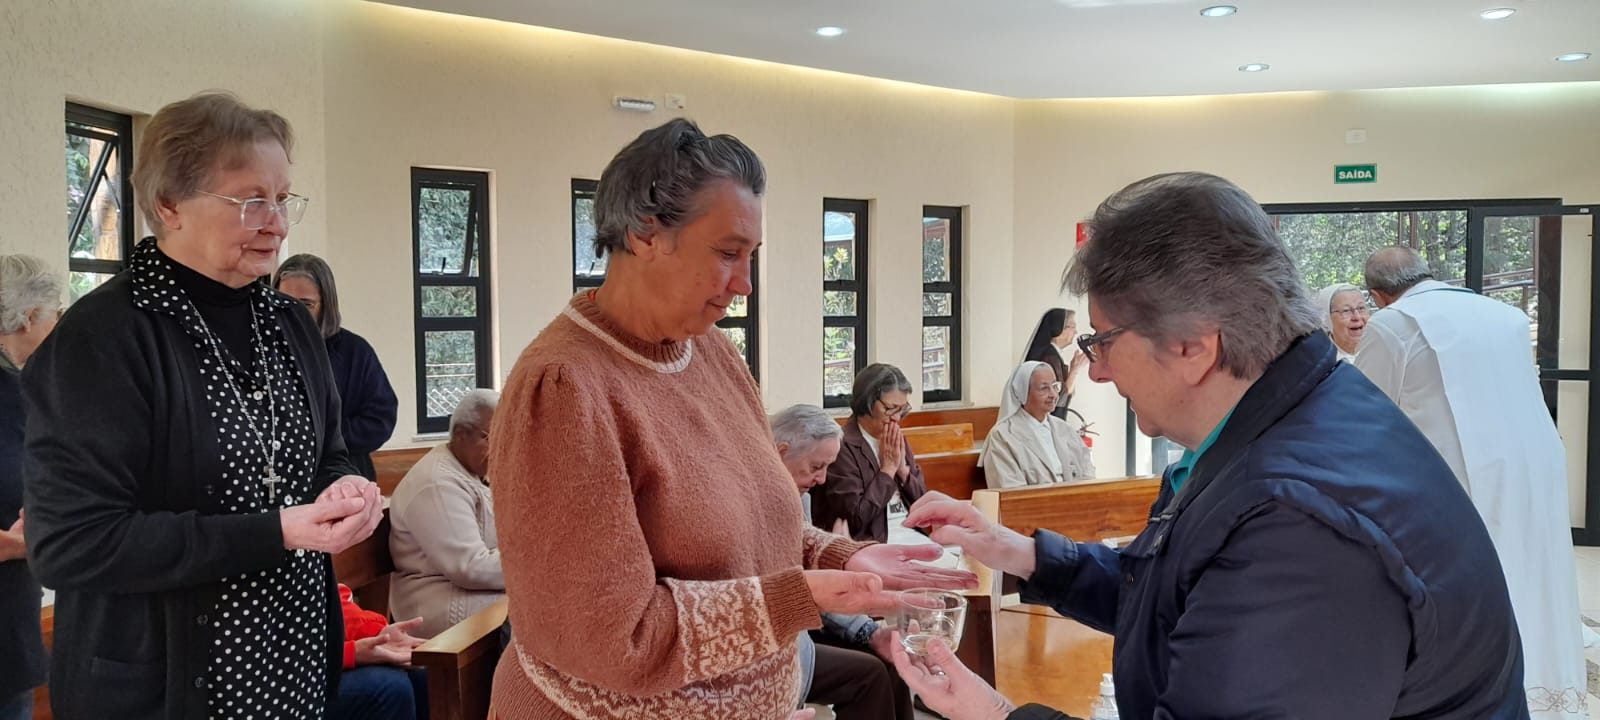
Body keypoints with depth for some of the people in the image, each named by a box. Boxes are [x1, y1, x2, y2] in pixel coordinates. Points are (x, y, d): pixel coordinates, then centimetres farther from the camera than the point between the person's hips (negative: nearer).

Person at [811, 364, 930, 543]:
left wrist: (903, 469, -3)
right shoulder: (842, 447, -11)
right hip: (871, 544, -7)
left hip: (911, 535, 7)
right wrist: (888, 469, -10)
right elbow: (855, 518, -16)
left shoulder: (898, 440, 12)